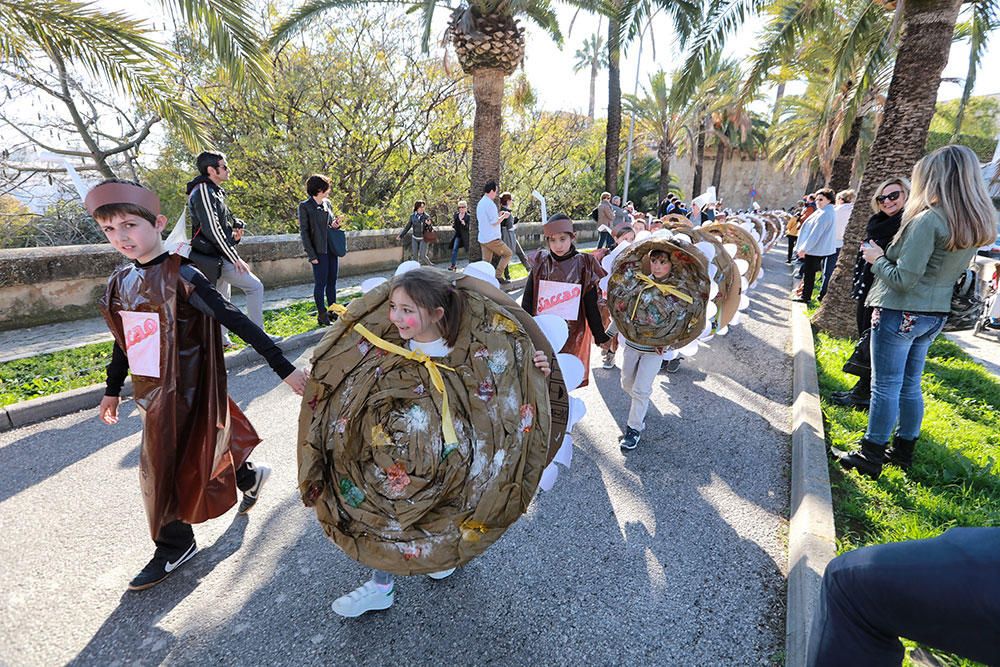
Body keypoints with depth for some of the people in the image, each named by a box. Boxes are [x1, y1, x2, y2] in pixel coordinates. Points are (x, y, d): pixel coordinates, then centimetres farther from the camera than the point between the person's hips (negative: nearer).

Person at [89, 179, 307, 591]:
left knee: (161, 469, 5)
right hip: (150, 391, 6)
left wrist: (284, 368, -28)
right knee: (196, 451, 18)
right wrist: (112, 390, 23)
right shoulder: (121, 281, 4)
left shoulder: (181, 276, -18)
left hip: (182, 392, -6)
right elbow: (124, 340, 15)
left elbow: (237, 323, -23)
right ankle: (250, 476, 44)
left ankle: (175, 547, 28)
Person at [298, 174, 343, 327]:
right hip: (319, 251, -6)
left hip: (332, 248, 6)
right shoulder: (304, 206, -7)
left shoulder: (327, 203, 11)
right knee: (320, 283, -2)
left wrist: (336, 224, -3)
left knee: (332, 281, 11)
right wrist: (311, 255, -13)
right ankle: (322, 314, 7)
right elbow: (304, 231, -8)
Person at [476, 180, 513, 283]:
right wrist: (503, 216, -2)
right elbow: (494, 222, -17)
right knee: (508, 254, 5)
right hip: (492, 239, -9)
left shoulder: (480, 203, 14)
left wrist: (498, 215, 18)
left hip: (482, 238, 9)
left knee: (486, 261, 8)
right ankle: (498, 276, -1)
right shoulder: (490, 203, -16)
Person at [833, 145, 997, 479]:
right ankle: (903, 451, 29)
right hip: (935, 314, 8)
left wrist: (878, 259, -4)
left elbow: (903, 279, -22)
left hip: (900, 313, -8)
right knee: (910, 386, 18)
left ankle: (871, 457, 9)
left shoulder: (929, 220, -20)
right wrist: (887, 255, 13)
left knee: (885, 387, 0)